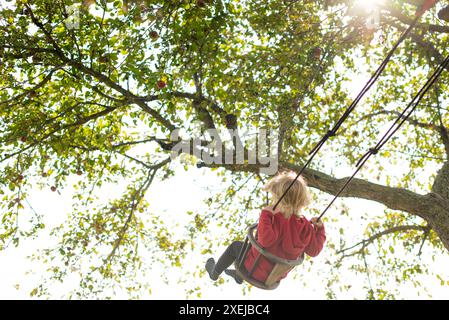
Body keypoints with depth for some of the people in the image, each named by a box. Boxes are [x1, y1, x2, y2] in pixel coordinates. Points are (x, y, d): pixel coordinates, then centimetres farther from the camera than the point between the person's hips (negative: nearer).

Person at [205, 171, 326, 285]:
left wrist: (265, 214, -42)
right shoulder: (305, 226, -17)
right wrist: (319, 229, 0)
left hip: (258, 272, -6)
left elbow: (266, 240, -45)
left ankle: (214, 272, 44)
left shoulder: (276, 219, -33)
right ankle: (239, 275, 52)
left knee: (235, 246, 22)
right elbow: (314, 250, -8)